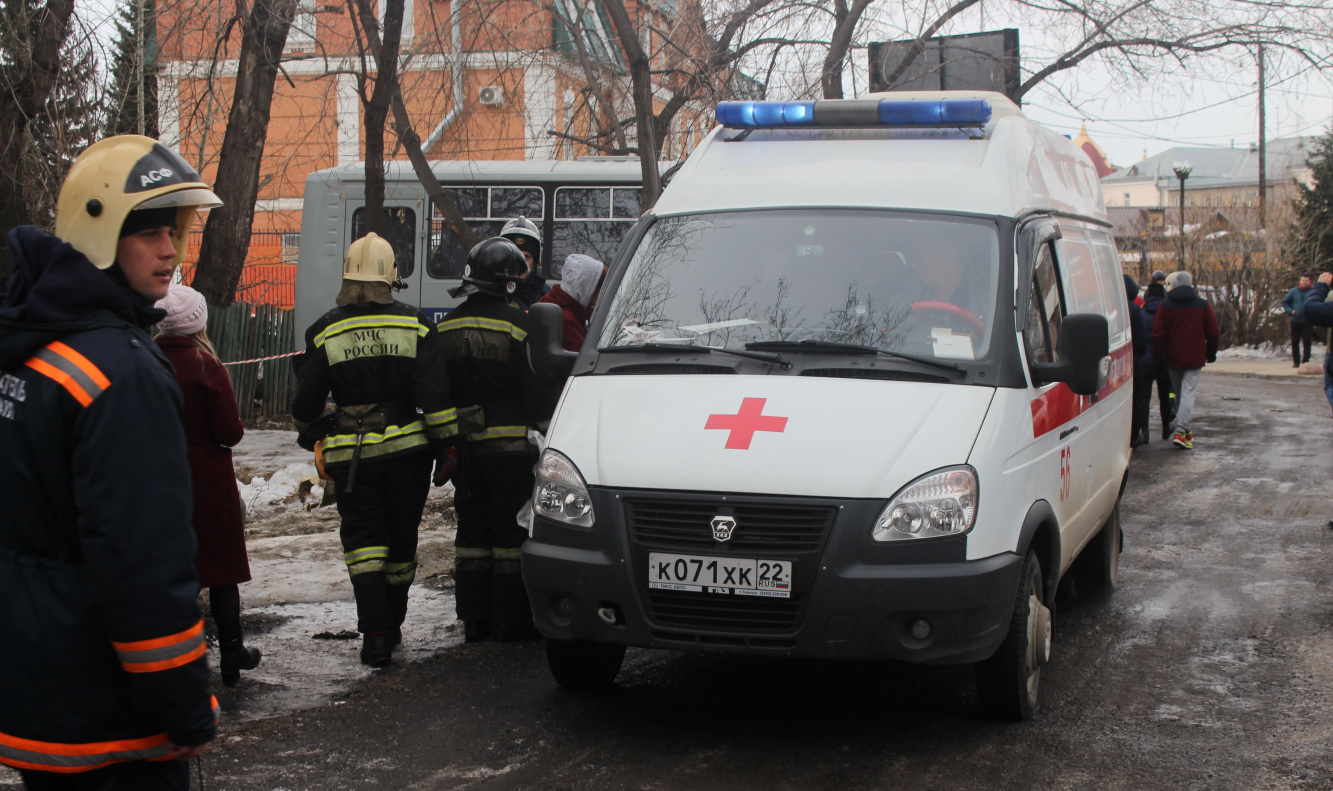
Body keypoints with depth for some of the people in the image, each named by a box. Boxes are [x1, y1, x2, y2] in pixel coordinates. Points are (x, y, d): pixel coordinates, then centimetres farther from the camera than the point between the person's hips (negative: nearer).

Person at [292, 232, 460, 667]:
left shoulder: (326, 331, -2)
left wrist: (311, 437, 24)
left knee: (363, 544, 2)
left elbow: (306, 402, 5)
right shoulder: (415, 325, -3)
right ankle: (392, 626, 27)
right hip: (407, 451, 1)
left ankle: (375, 635, -10)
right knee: (401, 541, 14)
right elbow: (435, 395, -7)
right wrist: (445, 447, -1)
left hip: (351, 456, -1)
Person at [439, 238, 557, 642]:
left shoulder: (446, 329, 7)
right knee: (512, 532, 1)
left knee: (472, 529, 12)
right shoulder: (518, 325, -11)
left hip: (466, 447, 5)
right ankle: (512, 619, 3)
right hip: (512, 446, -5)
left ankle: (473, 619, 15)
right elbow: (538, 390, -10)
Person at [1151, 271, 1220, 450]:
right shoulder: (1203, 305, 0)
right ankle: (1180, 431, -19)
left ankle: (1184, 429, 23)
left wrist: (1158, 358, 3)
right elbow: (1214, 333, 2)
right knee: (1188, 393, -5)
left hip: (1173, 358, 1)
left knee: (1178, 393, 15)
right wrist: (1211, 354, 15)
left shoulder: (1165, 305, -3)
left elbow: (1158, 334, -5)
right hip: (1194, 358, -1)